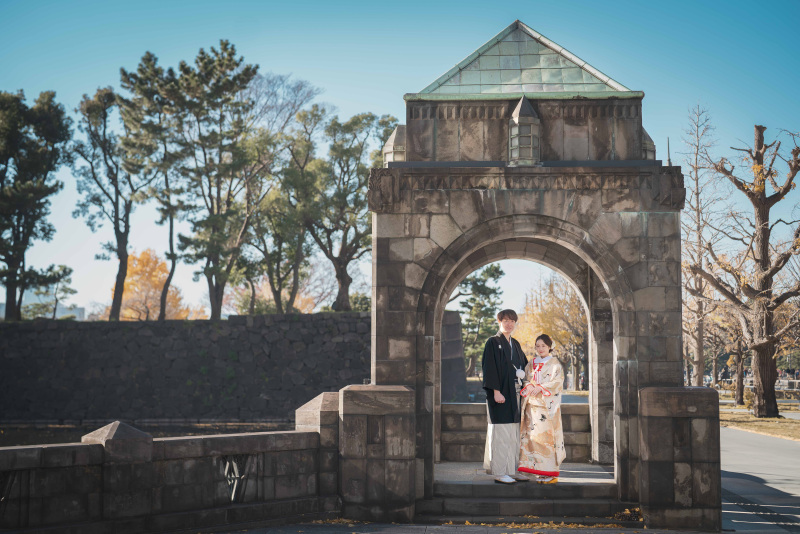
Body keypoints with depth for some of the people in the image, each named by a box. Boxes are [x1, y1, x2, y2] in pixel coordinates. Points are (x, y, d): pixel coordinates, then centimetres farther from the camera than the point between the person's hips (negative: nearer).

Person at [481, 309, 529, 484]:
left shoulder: (515, 344, 16)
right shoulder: (493, 342, -5)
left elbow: (524, 365, 23)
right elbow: (490, 367, -12)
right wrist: (496, 391, -19)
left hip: (515, 392, 7)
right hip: (501, 392, -7)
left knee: (514, 433, 8)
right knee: (501, 431, -7)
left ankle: (512, 470, 14)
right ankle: (499, 472, -4)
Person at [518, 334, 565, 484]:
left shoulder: (555, 364, 6)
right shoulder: (531, 364, 19)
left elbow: (558, 381, -5)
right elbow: (525, 379, 15)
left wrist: (541, 387, -15)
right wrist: (528, 386, -7)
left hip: (547, 404, -4)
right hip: (532, 404, 4)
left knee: (547, 435, -10)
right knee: (533, 435, -3)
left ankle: (550, 473, -5)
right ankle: (539, 472, 2)